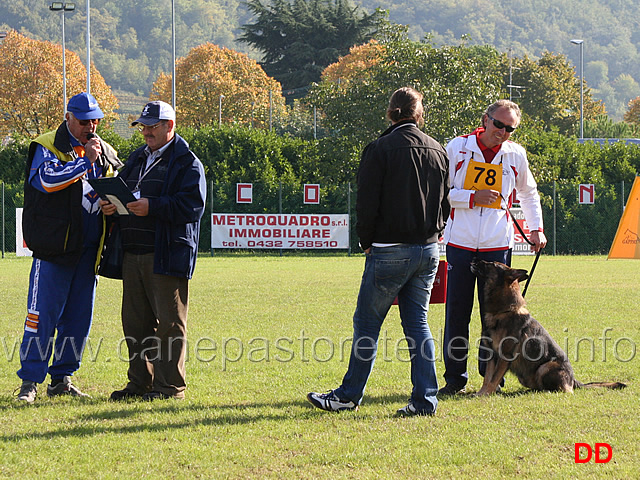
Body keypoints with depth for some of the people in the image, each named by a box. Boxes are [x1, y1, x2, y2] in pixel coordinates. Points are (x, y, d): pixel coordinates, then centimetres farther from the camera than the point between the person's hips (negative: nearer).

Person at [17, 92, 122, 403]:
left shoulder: (103, 151, 15)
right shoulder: (47, 146, -3)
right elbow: (48, 179, -22)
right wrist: (85, 160, -20)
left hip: (89, 248, 6)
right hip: (54, 246, -6)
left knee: (79, 316, 8)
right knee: (43, 314, -8)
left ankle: (62, 378, 16)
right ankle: (30, 380, -4)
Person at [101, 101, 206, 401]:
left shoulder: (186, 163, -3)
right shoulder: (137, 159, 21)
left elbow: (192, 205, -15)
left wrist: (152, 207, -23)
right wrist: (109, 205, 1)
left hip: (167, 255, -8)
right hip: (133, 254, 8)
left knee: (169, 322, -4)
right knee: (135, 321, 10)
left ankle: (170, 385, 0)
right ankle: (140, 382, 17)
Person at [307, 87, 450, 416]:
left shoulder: (381, 149, -10)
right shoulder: (437, 151, 8)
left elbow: (367, 203, -10)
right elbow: (445, 202, 14)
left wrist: (367, 242, 2)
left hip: (390, 250, -6)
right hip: (428, 250, 6)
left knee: (367, 323, 3)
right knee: (417, 324, 9)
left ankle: (349, 395, 10)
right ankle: (425, 399, 4)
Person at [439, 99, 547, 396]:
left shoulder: (516, 155, 6)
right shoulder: (458, 148, -1)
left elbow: (528, 193, 23)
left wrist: (536, 228, 17)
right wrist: (472, 197, -13)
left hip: (497, 246, 1)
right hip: (460, 243, -1)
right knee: (456, 313, 1)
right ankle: (455, 379, 8)